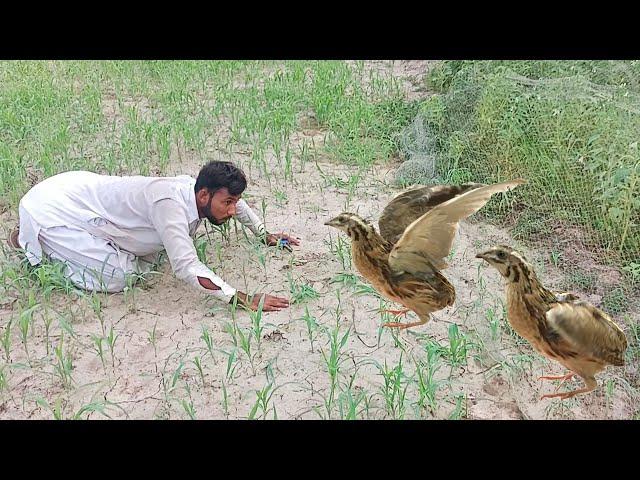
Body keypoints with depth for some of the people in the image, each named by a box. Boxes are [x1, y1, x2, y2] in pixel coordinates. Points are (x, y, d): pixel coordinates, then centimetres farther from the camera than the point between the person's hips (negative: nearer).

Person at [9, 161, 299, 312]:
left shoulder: (200, 191, -8)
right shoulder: (170, 203, -34)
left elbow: (237, 203, 15)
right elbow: (186, 268, -43)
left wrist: (265, 235, 10)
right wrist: (245, 300, -45)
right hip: (50, 208, -8)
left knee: (143, 264, 7)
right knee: (114, 279, -16)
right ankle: (29, 239, 6)